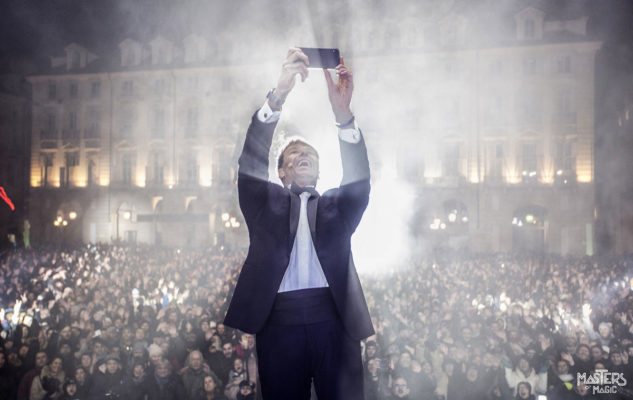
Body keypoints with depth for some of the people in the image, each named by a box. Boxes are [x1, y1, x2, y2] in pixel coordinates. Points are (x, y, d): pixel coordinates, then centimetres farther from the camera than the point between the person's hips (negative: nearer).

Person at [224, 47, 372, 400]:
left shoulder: (336, 206, 18)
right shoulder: (267, 202, 16)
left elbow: (359, 180, -1)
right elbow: (251, 164, -2)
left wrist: (343, 112, -17)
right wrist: (278, 96, -16)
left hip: (334, 317, 1)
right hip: (279, 319, 0)